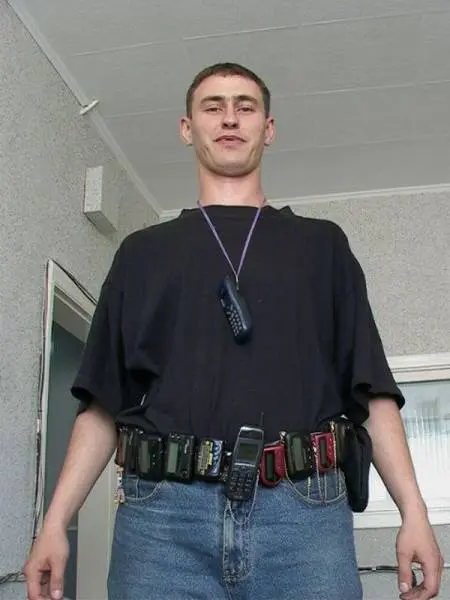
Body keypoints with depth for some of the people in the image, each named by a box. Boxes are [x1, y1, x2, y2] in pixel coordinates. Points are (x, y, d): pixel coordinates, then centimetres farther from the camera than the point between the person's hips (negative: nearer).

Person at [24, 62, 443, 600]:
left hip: (305, 511, 0)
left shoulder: (322, 246, 17)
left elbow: (372, 392, 10)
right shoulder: (143, 252, 19)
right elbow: (103, 403, 13)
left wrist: (414, 512, 0)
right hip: (163, 512, 1)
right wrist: (55, 522, 3)